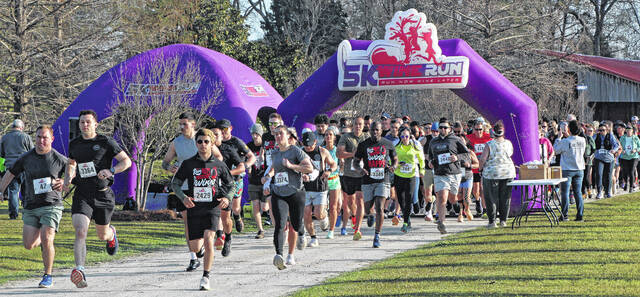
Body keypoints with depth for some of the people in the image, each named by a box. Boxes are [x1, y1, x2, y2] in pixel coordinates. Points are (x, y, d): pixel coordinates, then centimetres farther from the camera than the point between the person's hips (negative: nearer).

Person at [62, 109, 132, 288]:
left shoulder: (105, 142, -5)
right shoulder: (74, 144, 8)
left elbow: (127, 161, -4)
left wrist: (111, 171, -22)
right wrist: (67, 179, 9)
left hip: (103, 195, -1)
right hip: (82, 195, 1)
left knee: (102, 235, 16)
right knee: (81, 232, -20)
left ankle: (111, 234, 55)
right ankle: (79, 270, -30)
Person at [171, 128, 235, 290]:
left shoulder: (219, 165, 4)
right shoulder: (188, 164, 3)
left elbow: (231, 184, 15)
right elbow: (175, 183, 8)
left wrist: (227, 198, -6)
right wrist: (183, 197, -10)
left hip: (212, 208, -2)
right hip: (194, 208, 2)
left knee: (208, 239, -20)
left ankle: (206, 276, -14)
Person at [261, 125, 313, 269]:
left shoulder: (296, 151, -4)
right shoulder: (274, 154, 13)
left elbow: (310, 168, -13)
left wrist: (291, 166, -19)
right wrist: (268, 175, 17)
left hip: (295, 193, -3)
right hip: (278, 195, 3)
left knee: (295, 225, 6)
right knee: (280, 224, -18)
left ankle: (291, 256, 34)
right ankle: (278, 255, -33)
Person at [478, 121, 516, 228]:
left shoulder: (489, 144, -10)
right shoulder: (508, 143, 1)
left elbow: (482, 159, -11)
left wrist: (481, 168, 6)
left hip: (492, 173, -3)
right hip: (508, 172, 3)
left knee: (491, 198, 4)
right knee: (505, 198, 12)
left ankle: (492, 221, 2)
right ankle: (503, 220, 12)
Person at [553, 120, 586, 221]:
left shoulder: (565, 141, -15)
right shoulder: (582, 141, -2)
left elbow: (556, 150, -1)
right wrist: (568, 135, 20)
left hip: (567, 170, -4)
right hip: (579, 169, 4)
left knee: (565, 192, 1)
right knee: (578, 192, 7)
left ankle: (565, 215, -2)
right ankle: (580, 215, 4)